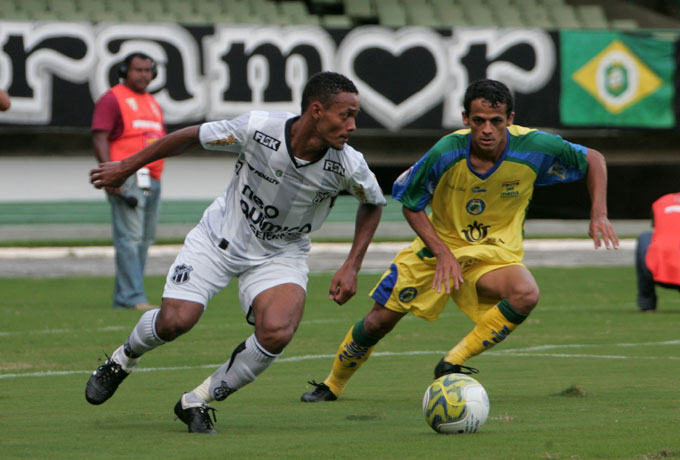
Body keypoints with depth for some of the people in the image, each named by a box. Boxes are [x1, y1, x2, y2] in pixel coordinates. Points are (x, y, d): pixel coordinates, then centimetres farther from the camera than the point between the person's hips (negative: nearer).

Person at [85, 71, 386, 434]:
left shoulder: (348, 166, -21)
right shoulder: (257, 129, -25)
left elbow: (373, 204, 3)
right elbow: (191, 137, -8)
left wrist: (351, 267, -6)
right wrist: (126, 167, -1)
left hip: (281, 255, 1)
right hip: (219, 238, -1)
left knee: (276, 333, -27)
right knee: (175, 321, -16)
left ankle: (197, 402, -3)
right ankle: (122, 360, 22)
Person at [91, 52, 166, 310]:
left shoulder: (152, 103, 23)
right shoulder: (112, 99, -2)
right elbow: (99, 137, -10)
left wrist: (157, 177, 19)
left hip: (152, 180, 8)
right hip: (127, 180, -8)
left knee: (145, 240, 6)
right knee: (129, 238, -13)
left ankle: (123, 297, 10)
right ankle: (133, 297, -17)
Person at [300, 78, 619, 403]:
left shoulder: (534, 148, -21)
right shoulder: (446, 154, -23)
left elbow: (593, 159, -4)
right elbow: (410, 204, -7)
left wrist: (598, 214, -17)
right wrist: (442, 252, -18)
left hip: (496, 254, 0)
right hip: (438, 246, 0)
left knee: (526, 295, -33)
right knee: (379, 321, 2)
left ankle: (452, 365, -17)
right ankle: (333, 385, 31)